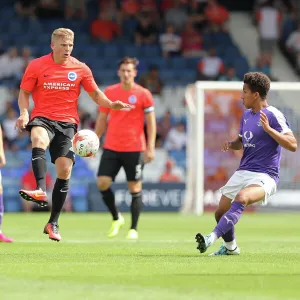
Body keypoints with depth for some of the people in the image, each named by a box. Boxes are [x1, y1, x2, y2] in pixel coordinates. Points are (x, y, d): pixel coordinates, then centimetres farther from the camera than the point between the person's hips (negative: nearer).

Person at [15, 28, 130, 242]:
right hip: (42, 118, -2)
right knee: (39, 139, -38)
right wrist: (24, 112, -11)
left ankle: (53, 223, 7)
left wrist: (111, 104, -6)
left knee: (64, 170, -6)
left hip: (67, 122, 2)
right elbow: (24, 93, 7)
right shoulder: (36, 66, 2)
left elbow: (95, 93, 13)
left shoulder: (81, 69, 5)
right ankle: (41, 190, -53)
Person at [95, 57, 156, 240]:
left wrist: (150, 148, -8)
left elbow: (151, 123, -1)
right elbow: (102, 120, 14)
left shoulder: (143, 94, -2)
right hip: (111, 148, 3)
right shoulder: (109, 92, 6)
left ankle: (134, 229, 9)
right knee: (102, 183, -8)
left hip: (134, 149, -3)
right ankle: (116, 218, 14)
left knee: (135, 188, 0)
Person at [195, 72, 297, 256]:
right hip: (243, 172, 8)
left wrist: (268, 129, -28)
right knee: (221, 212, 8)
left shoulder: (273, 115, -11)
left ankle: (212, 238, -45)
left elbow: (293, 145, -19)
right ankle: (230, 247, 33)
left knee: (241, 198, -36)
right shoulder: (247, 115, 12)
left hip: (264, 177, -8)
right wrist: (232, 145, 5)